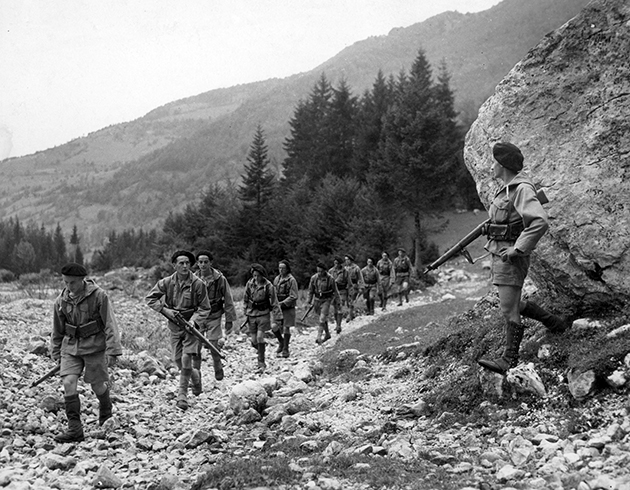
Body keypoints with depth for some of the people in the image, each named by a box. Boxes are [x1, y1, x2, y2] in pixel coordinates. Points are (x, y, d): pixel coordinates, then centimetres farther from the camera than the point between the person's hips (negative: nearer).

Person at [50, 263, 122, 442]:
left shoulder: (99, 296, -13)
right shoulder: (61, 300, 1)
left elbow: (110, 324, -12)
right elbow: (57, 330, 13)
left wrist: (112, 350, -16)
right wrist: (56, 354, 16)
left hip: (94, 346, -4)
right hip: (70, 347, 4)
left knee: (98, 386, 5)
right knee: (68, 383, -12)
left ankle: (106, 413, 38)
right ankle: (74, 429, -6)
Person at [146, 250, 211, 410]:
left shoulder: (198, 284, -13)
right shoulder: (166, 282, -6)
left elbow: (204, 308, -7)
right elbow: (150, 298, 3)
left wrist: (194, 321, -22)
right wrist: (165, 310, -10)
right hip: (174, 326, 3)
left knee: (186, 358, -15)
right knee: (178, 360, 9)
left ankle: (182, 394, -3)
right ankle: (195, 375, 41)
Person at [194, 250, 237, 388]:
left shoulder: (220, 279, -6)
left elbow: (228, 300, -1)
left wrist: (229, 320, -1)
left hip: (214, 317, -1)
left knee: (214, 347, -3)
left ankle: (218, 367, 32)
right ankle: (196, 383, 3)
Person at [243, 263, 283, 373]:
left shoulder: (269, 286, -13)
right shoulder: (249, 284, -3)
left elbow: (275, 304, -11)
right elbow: (245, 299, 12)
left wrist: (276, 321, -14)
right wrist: (246, 313, 17)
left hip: (263, 314, -3)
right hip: (251, 315, 3)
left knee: (260, 337, -16)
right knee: (254, 341, 1)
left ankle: (261, 364, -4)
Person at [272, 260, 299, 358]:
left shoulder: (291, 280, -10)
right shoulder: (276, 279, 9)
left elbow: (293, 297, -13)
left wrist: (282, 303, -18)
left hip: (288, 308, -5)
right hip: (277, 307, 5)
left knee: (286, 328, 0)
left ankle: (285, 349, 11)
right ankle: (281, 342, 29)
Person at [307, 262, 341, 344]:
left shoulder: (330, 278, -15)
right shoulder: (314, 278, -8)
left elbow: (335, 290, -2)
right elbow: (311, 290, 4)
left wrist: (337, 301, 6)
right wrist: (309, 301, 6)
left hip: (326, 300, -4)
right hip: (317, 300, 4)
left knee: (322, 319, -14)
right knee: (323, 318, 17)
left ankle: (319, 337, -15)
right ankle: (327, 334, 35)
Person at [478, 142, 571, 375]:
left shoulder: (522, 190, -17)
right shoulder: (507, 189, 13)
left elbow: (540, 222, -28)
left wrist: (517, 249, -26)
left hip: (511, 259, -10)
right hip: (499, 255, 10)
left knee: (509, 310, -8)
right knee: (513, 304, 21)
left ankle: (509, 361, -4)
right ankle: (555, 323, 35)